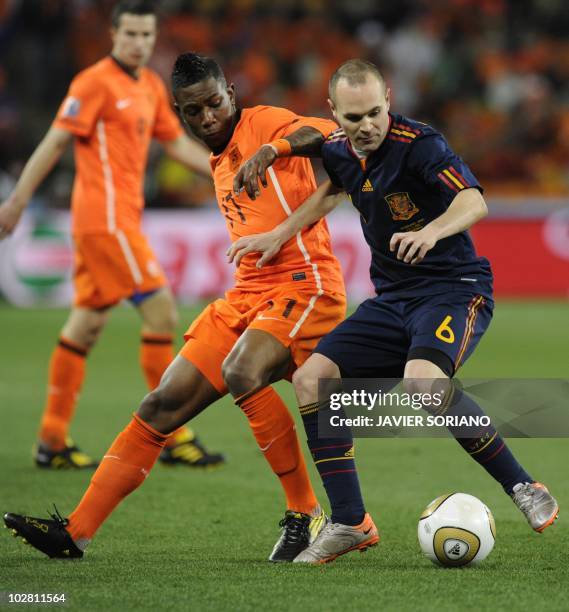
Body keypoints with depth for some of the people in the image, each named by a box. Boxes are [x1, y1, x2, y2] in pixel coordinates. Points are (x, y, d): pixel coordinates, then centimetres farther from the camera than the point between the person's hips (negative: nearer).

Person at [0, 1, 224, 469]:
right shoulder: (96, 83, -10)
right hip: (106, 216, -9)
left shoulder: (150, 86, 15)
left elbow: (177, 144, 22)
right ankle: (173, 437, -6)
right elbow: (55, 143, -11)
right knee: (161, 311, -10)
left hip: (122, 216, 9)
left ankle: (52, 441, 13)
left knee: (87, 323, 9)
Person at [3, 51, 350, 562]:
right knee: (164, 405, 0)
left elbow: (325, 133, -27)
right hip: (245, 296, 8)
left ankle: (306, 514, -21)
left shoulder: (265, 124, -6)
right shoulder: (221, 162, 19)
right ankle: (76, 532, 1)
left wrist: (276, 149, -45)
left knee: (241, 371, -34)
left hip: (304, 286, -8)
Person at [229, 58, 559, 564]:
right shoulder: (340, 150, 3)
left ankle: (525, 489, -19)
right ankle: (349, 523, -1)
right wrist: (279, 236, 21)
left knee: (423, 381, -35)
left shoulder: (418, 144, -19)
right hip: (392, 298, 8)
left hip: (455, 289, -8)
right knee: (311, 378, -6)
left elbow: (474, 202, -34)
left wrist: (432, 231, -54)